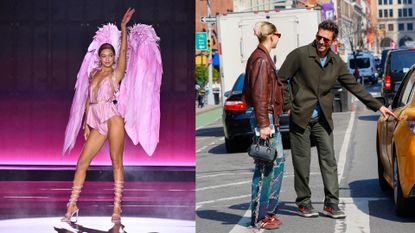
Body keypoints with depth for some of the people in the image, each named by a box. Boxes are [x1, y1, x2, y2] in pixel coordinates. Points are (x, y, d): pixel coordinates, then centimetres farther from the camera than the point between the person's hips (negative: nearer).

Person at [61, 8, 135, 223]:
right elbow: (89, 99, 18)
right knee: (82, 162, 2)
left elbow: (124, 50, -9)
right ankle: (72, 205, 7)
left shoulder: (116, 74, 3)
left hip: (112, 118, -5)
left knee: (116, 162, -5)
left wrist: (123, 26, -15)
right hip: (97, 123, 5)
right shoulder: (94, 74, 17)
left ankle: (117, 207, -4)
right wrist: (86, 122, 12)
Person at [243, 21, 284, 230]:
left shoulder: (262, 57, 16)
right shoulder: (261, 59, -15)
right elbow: (259, 94, -20)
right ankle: (259, 217, 0)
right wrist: (263, 124, -22)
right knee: (265, 168, -6)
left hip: (270, 118, 11)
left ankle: (269, 211, 21)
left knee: (277, 162, 14)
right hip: (265, 118, -11)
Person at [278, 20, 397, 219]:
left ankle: (331, 204, 2)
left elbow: (354, 86, 13)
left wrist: (378, 106, 11)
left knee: (329, 161, -2)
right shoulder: (299, 55, -7)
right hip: (300, 118, -4)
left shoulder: (336, 63, 6)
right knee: (302, 163, 1)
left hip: (323, 119, 4)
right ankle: (304, 203, 13)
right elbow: (281, 79, -3)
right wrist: (288, 107, -7)